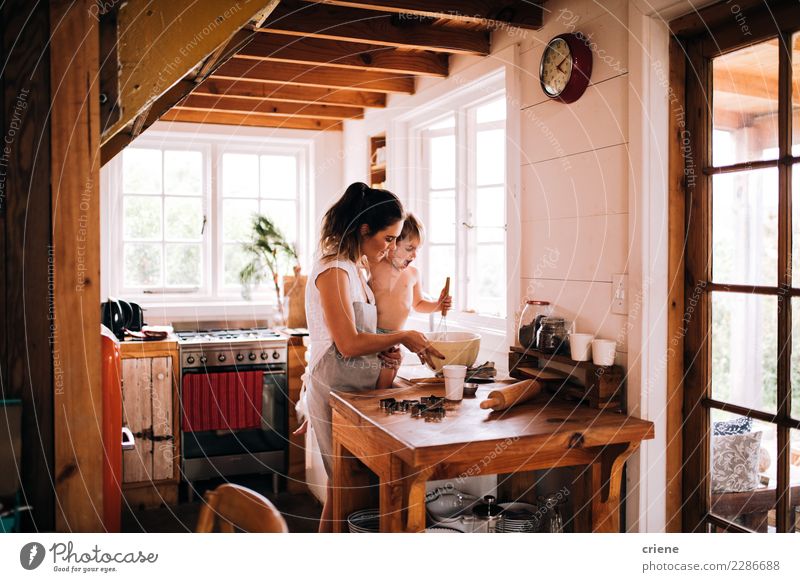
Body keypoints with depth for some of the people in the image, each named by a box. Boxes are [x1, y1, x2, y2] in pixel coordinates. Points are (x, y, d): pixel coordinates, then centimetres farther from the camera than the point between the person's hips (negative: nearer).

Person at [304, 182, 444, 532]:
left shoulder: (355, 267, 14)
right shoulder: (333, 269, -16)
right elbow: (348, 344, -22)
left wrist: (386, 349, 1)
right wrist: (402, 338, -12)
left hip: (356, 385, 9)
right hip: (335, 388, -9)